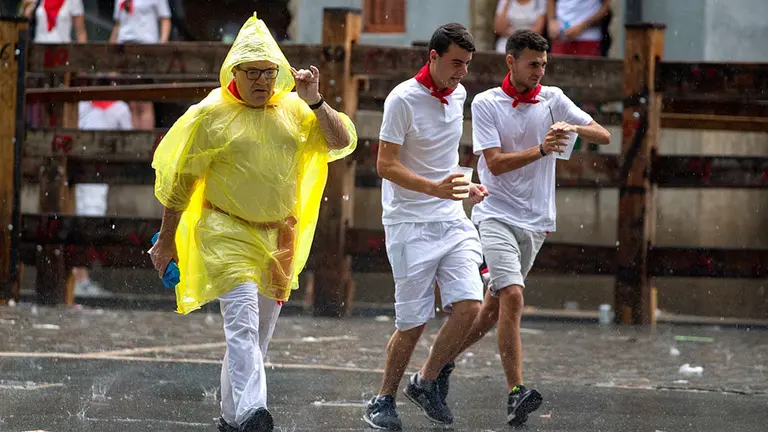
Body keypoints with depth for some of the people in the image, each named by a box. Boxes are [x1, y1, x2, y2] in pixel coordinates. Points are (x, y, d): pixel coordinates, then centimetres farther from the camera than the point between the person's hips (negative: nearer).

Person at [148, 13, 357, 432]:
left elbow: (343, 143, 0)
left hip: (278, 237, 5)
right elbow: (180, 181, 2)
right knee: (243, 322, -20)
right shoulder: (211, 115, -3)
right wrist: (166, 240, 4)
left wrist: (314, 102, -13)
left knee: (258, 332, 12)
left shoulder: (294, 111, 7)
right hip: (227, 234, -5)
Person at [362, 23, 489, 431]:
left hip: (452, 220, 6)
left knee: (469, 305, -11)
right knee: (413, 322, -4)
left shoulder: (458, 95, 8)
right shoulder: (402, 99, -13)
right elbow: (386, 165, -16)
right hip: (410, 225, -6)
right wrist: (434, 188, -26)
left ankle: (425, 382, 10)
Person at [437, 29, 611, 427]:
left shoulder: (552, 99, 6)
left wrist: (574, 128, -17)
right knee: (512, 296, -21)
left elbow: (604, 136, 4)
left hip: (535, 222, 4)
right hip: (497, 216, -4)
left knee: (496, 305, 8)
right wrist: (541, 149, -25)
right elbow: (495, 162, -12)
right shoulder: (485, 103, -3)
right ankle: (515, 394, -22)